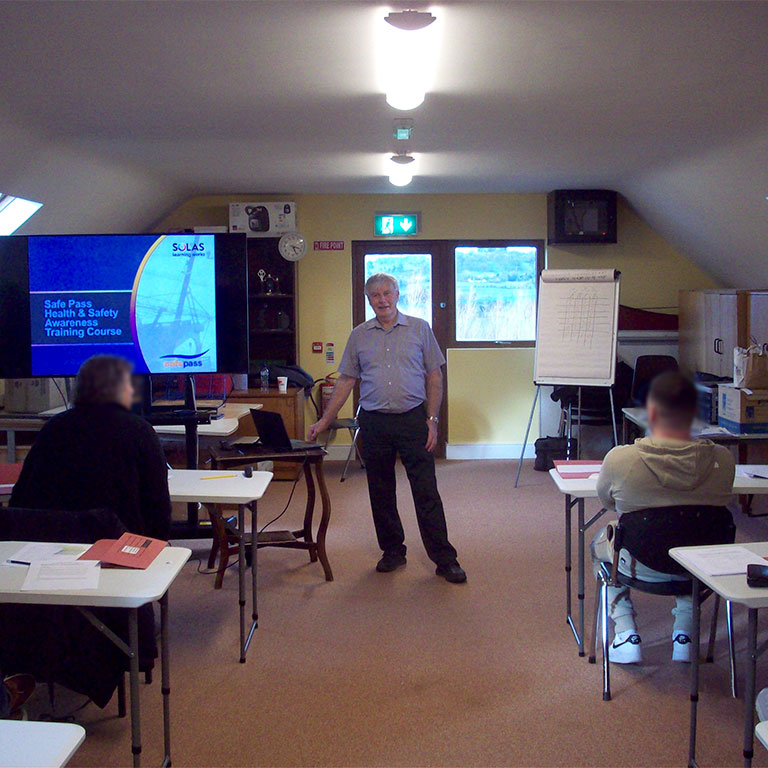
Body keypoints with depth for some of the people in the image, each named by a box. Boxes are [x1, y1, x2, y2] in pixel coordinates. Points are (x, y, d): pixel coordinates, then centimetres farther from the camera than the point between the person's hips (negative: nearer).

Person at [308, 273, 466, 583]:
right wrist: (324, 421, 6)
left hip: (412, 420, -2)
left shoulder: (419, 329, 3)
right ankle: (393, 552, 24)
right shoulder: (359, 336, 8)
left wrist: (431, 419, -5)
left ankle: (445, 560, 3)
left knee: (427, 493, -3)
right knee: (381, 494, 9)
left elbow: (434, 377, 3)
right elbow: (345, 381, 10)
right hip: (374, 423, 3)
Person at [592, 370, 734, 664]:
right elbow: (719, 505, 2)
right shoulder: (722, 460, -18)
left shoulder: (620, 459, -24)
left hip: (641, 567, -2)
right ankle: (684, 633, 31)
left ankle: (626, 634, 23)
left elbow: (606, 500, -2)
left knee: (600, 542, 33)